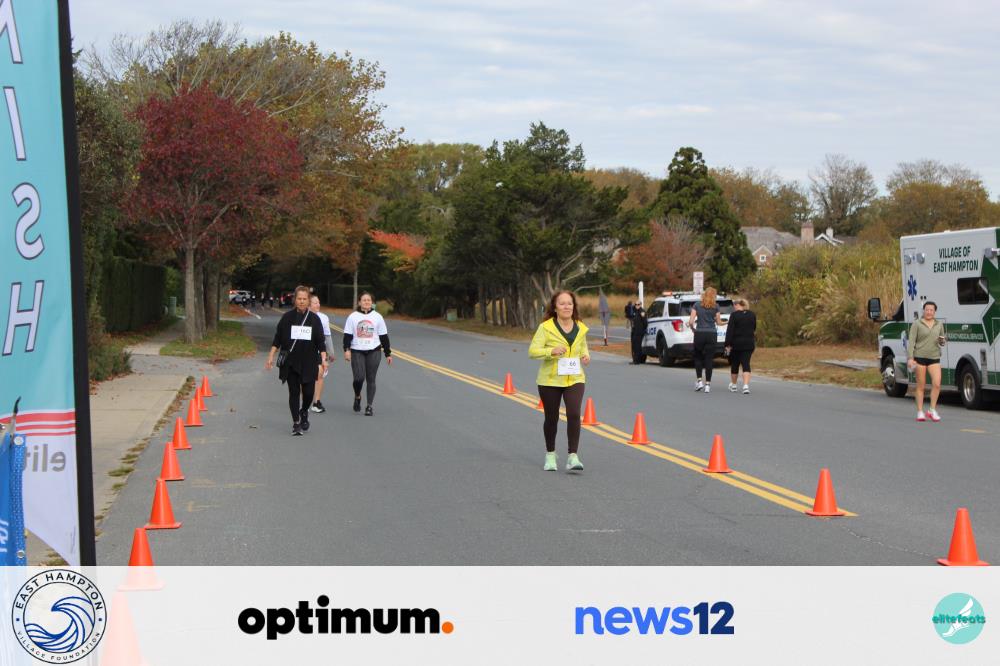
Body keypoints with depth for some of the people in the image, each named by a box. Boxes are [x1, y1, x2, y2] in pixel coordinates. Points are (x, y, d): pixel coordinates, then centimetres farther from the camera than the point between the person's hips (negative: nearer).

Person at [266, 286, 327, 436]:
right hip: (290, 362, 0)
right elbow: (277, 339, 5)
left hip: (308, 363, 0)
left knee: (308, 392, -3)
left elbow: (320, 342, 4)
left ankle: (304, 412, 27)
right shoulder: (287, 317, 1)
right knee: (294, 392, 0)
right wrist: (271, 356, 0)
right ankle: (296, 423, 8)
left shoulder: (314, 319, 4)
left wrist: (323, 359, -5)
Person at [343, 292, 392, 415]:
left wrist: (388, 354, 9)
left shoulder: (377, 317, 8)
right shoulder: (353, 317, 5)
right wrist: (346, 350, -10)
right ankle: (357, 397, 18)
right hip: (357, 352, -1)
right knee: (359, 378, -11)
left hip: (374, 352, 1)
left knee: (371, 379, 0)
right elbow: (347, 335, 3)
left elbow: (384, 337, 10)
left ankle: (369, 406, 6)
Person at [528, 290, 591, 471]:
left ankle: (573, 457, -14)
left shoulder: (581, 327, 5)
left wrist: (586, 355, 0)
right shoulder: (546, 327, -8)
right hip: (550, 380, -2)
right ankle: (550, 456, 30)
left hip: (574, 380, 2)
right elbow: (533, 351, -12)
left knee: (574, 414, -16)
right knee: (551, 418, 10)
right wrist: (552, 351, -29)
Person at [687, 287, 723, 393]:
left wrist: (693, 328, 15)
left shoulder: (697, 305, 1)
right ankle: (707, 384, 0)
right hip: (712, 334, 0)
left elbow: (691, 321, -5)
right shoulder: (716, 306, 0)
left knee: (698, 357, 15)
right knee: (709, 359, 3)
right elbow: (718, 322, 6)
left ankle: (699, 381, 4)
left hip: (699, 334, 0)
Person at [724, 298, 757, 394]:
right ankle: (746, 386, -20)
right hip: (749, 344, 3)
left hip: (736, 344, -3)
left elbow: (730, 331, -14)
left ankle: (733, 385, 27)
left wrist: (728, 345, -12)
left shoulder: (734, 315, -10)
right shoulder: (752, 315, 6)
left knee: (734, 364, 13)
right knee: (746, 364, -2)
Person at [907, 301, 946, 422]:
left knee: (937, 384, -12)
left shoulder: (939, 325, 12)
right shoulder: (917, 324, 1)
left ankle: (932, 410, 1)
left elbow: (942, 342, 22)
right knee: (920, 386, 1)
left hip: (934, 358, 3)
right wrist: (910, 358, -14)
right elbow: (911, 341, -4)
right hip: (920, 357, -3)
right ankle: (920, 412, 9)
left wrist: (943, 341, -3)